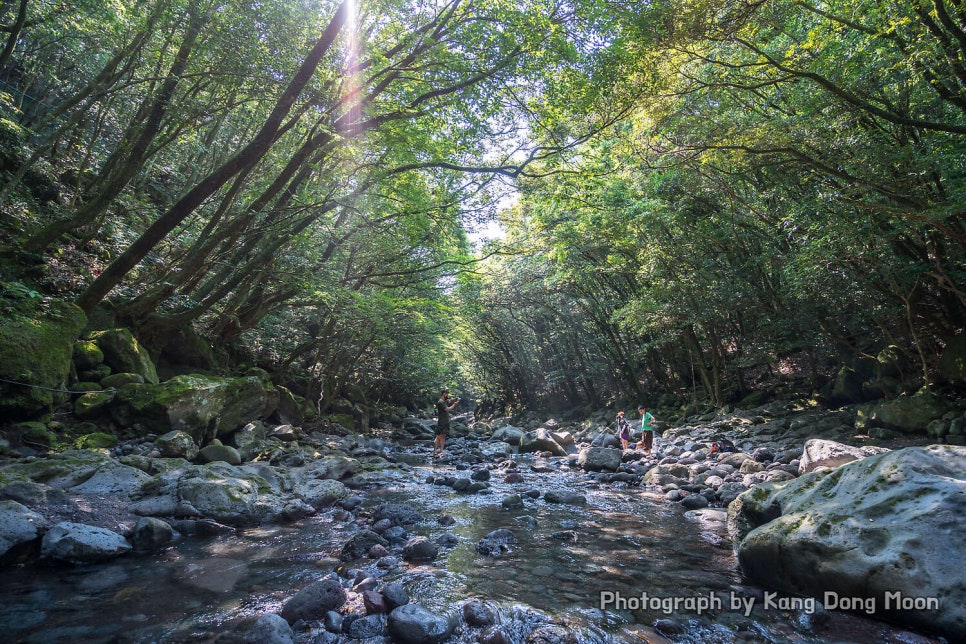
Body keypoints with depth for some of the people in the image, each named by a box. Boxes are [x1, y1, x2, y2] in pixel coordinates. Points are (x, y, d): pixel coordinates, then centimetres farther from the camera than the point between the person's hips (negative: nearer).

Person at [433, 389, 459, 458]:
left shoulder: (445, 401, 12)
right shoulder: (440, 402, -16)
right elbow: (448, 409, -20)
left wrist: (455, 399, 8)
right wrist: (455, 404, -9)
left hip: (446, 422, 9)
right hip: (441, 422, -9)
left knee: (443, 437, 9)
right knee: (438, 437, -8)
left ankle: (441, 452, 12)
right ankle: (435, 453, -5)